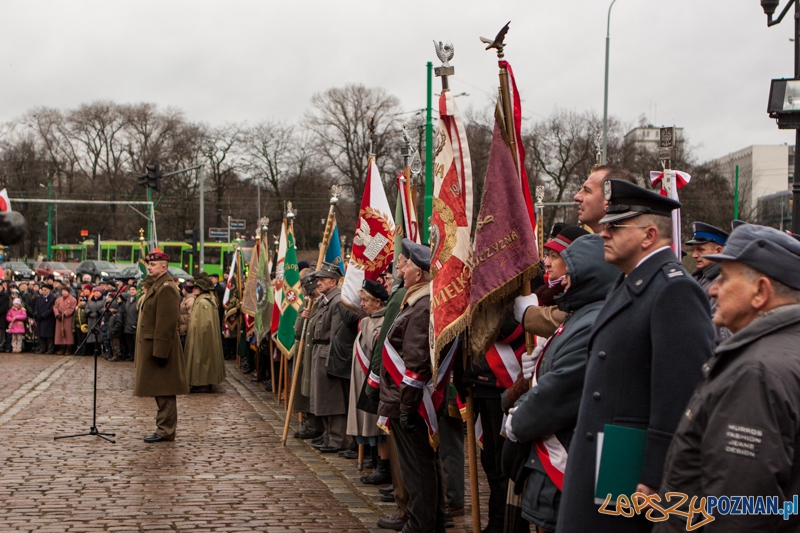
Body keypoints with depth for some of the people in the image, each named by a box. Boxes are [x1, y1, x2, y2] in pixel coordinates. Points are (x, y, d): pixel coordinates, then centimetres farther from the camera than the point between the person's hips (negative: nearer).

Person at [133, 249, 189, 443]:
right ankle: (164, 427, 20)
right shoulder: (155, 286, 17)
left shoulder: (166, 288, -16)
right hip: (150, 345, 10)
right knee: (159, 391, 14)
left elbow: (166, 323, -22)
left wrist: (160, 352, -24)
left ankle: (165, 431, 1)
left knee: (164, 391, -4)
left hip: (160, 347, -10)